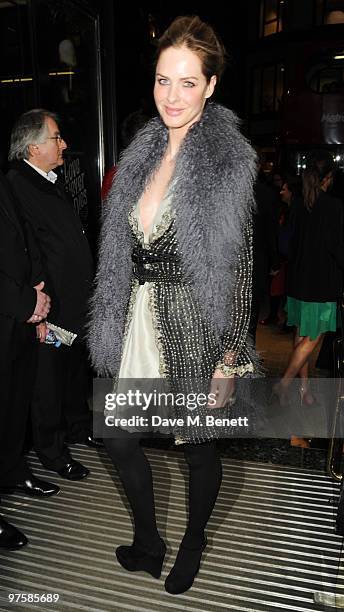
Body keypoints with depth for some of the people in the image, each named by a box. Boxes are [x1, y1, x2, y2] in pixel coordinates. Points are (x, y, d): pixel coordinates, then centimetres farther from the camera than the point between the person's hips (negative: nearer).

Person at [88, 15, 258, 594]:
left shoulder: (228, 161, -9)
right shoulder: (144, 152, 9)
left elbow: (239, 267, -11)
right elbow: (126, 252, 11)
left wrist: (230, 358, -12)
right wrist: (123, 323, 11)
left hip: (196, 325, -6)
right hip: (142, 320, 6)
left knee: (198, 444, 11)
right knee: (119, 437, 12)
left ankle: (192, 545, 41)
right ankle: (148, 544, 38)